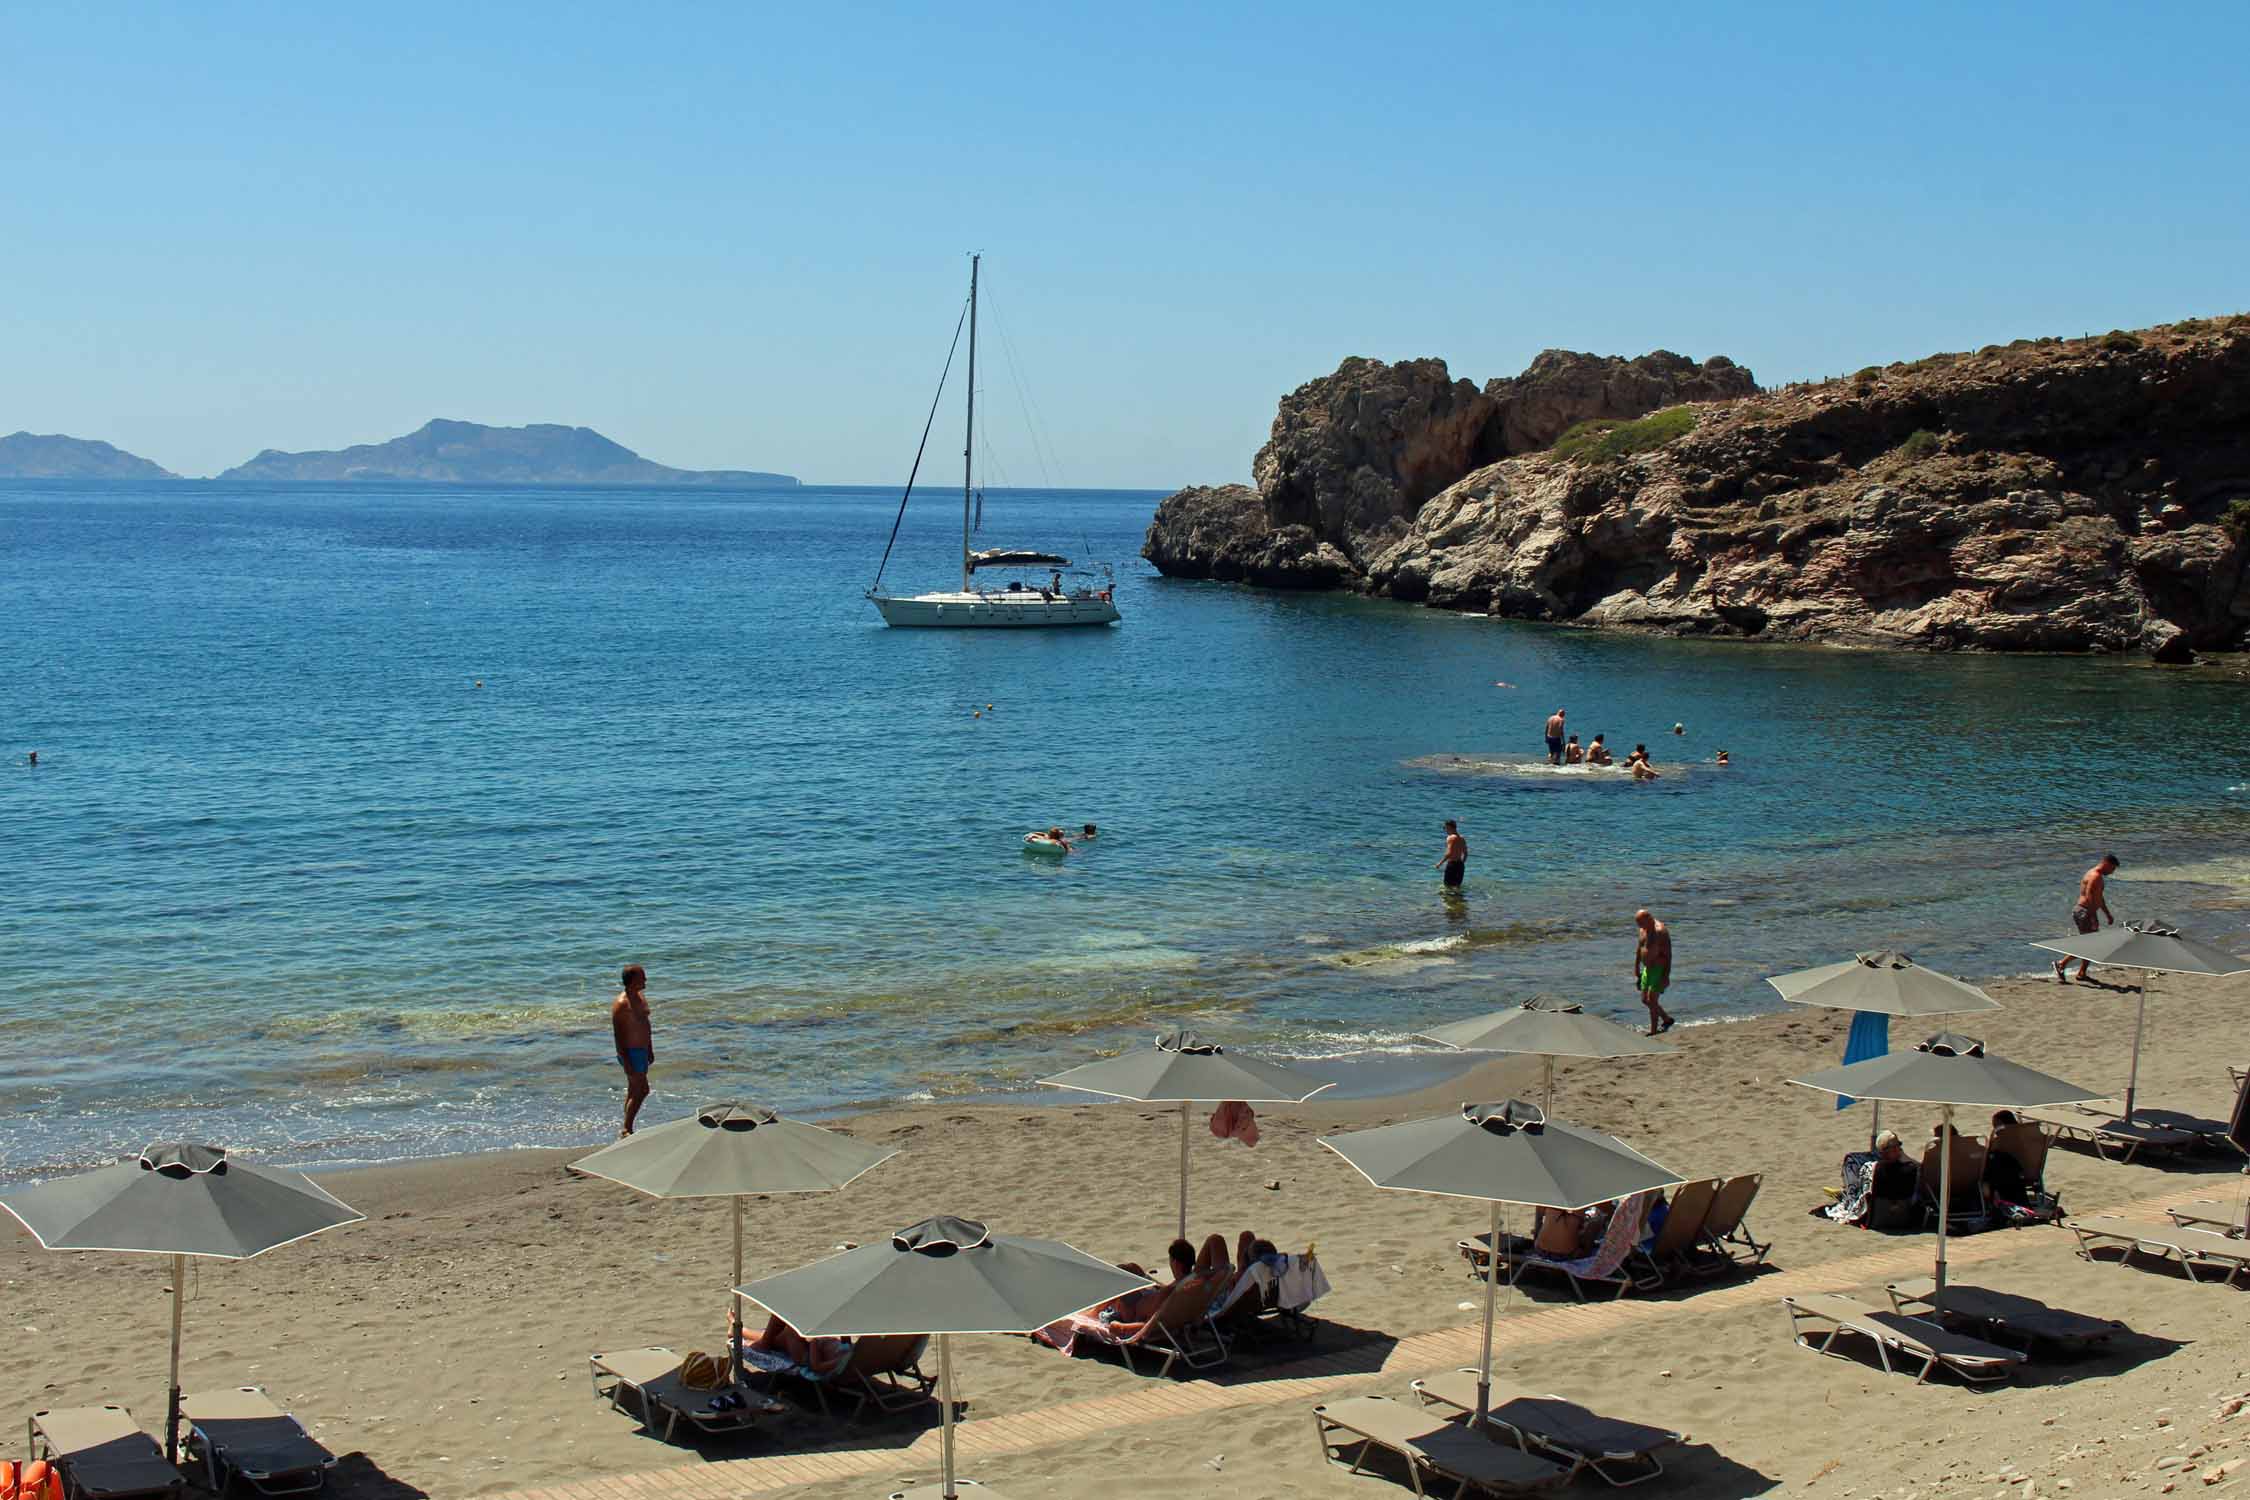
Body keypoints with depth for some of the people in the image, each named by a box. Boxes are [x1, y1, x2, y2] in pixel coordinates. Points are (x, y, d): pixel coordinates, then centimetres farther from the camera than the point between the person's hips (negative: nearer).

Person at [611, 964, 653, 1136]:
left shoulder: (641, 996, 9)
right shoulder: (621, 1004, -20)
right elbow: (618, 1035, -20)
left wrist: (650, 1050, 20)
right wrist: (625, 1062, -22)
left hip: (642, 1051, 9)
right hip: (630, 1052, -9)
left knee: (634, 1091, 14)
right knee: (642, 1091, -10)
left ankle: (626, 1130, 21)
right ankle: (625, 1130, -2)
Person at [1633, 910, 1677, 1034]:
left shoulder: (1661, 931, -19)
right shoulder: (1643, 930, 7)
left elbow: (1668, 955, -21)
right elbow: (1638, 951, 17)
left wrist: (1666, 976, -23)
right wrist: (1636, 972, 16)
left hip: (1660, 969, -9)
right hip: (1647, 969, 9)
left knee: (1651, 1000, -11)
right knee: (1645, 1000, 12)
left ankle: (1653, 1032, -3)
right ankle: (1667, 1019, 30)